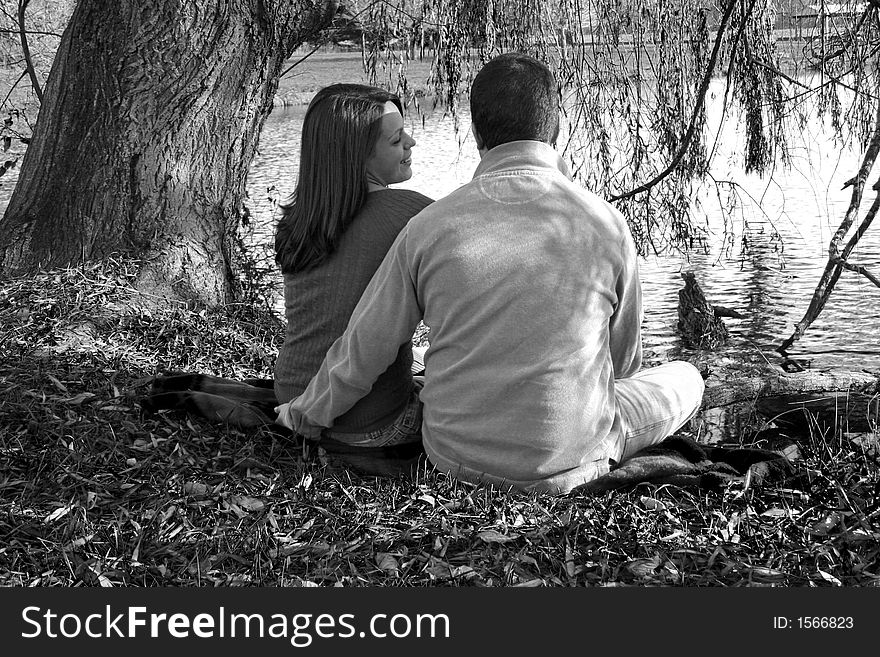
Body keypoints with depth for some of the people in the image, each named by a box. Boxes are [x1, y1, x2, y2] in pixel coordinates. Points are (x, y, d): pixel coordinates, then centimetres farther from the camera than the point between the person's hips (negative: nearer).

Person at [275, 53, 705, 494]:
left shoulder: (430, 227, -13)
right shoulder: (606, 225, -14)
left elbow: (362, 350, -3)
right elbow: (623, 358, 1)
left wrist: (306, 412, 17)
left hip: (458, 455, 3)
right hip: (571, 459, -3)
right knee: (686, 378, 22)